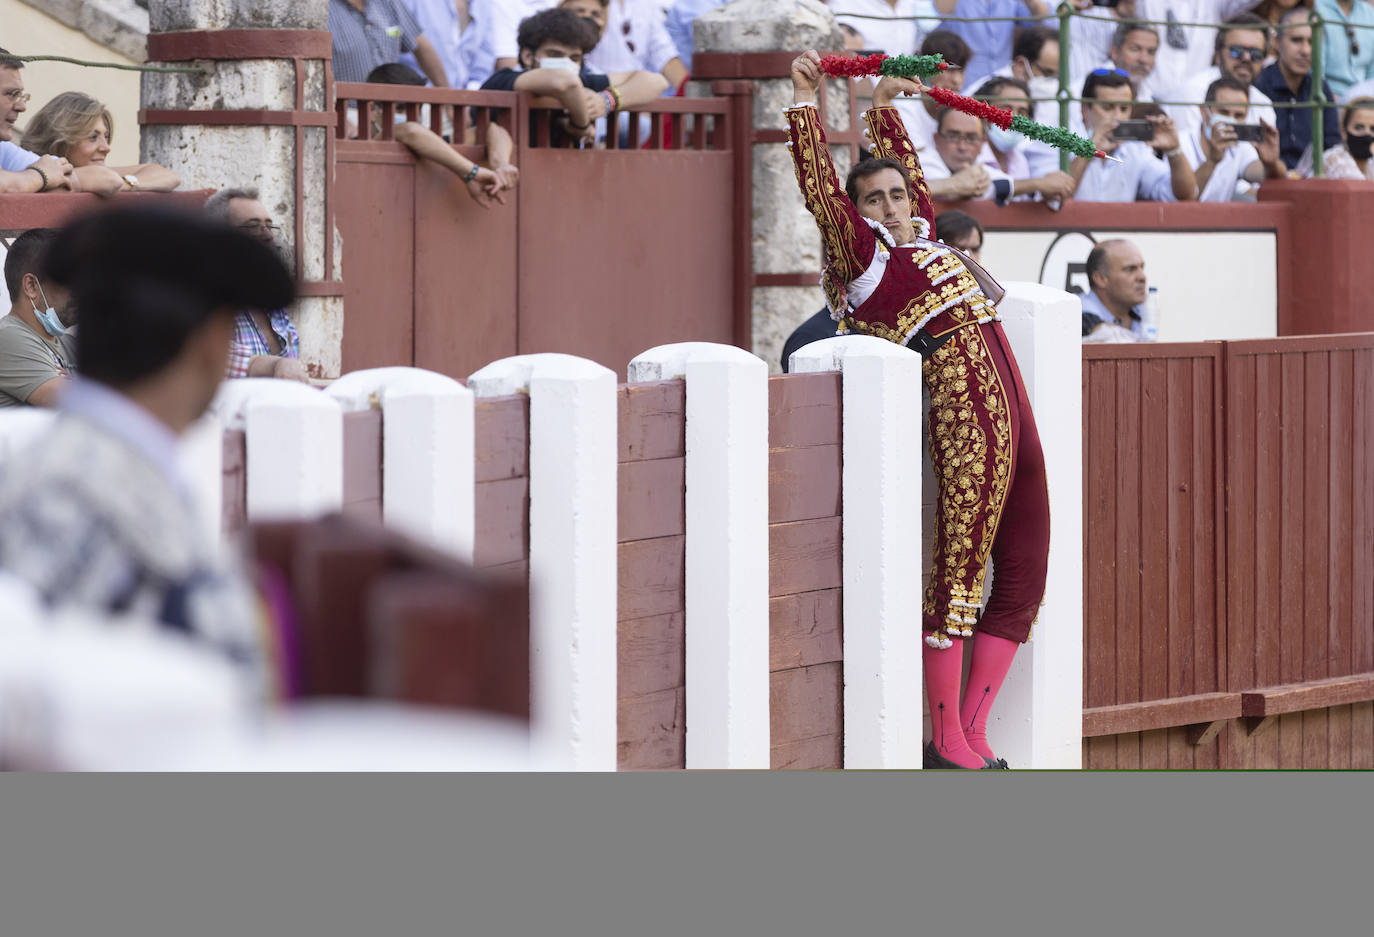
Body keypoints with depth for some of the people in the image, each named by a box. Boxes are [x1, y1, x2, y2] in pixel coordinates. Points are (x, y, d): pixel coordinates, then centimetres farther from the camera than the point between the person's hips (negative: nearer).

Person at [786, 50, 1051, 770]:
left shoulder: (920, 236, 22)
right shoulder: (861, 250, 4)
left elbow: (903, 165, 37)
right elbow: (819, 184, -4)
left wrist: (883, 107, 39)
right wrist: (805, 100, -1)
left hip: (1015, 423, 8)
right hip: (967, 422, -8)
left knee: (1022, 581, 7)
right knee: (957, 576, -9)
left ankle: (973, 731, 12)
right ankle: (945, 740, -5)